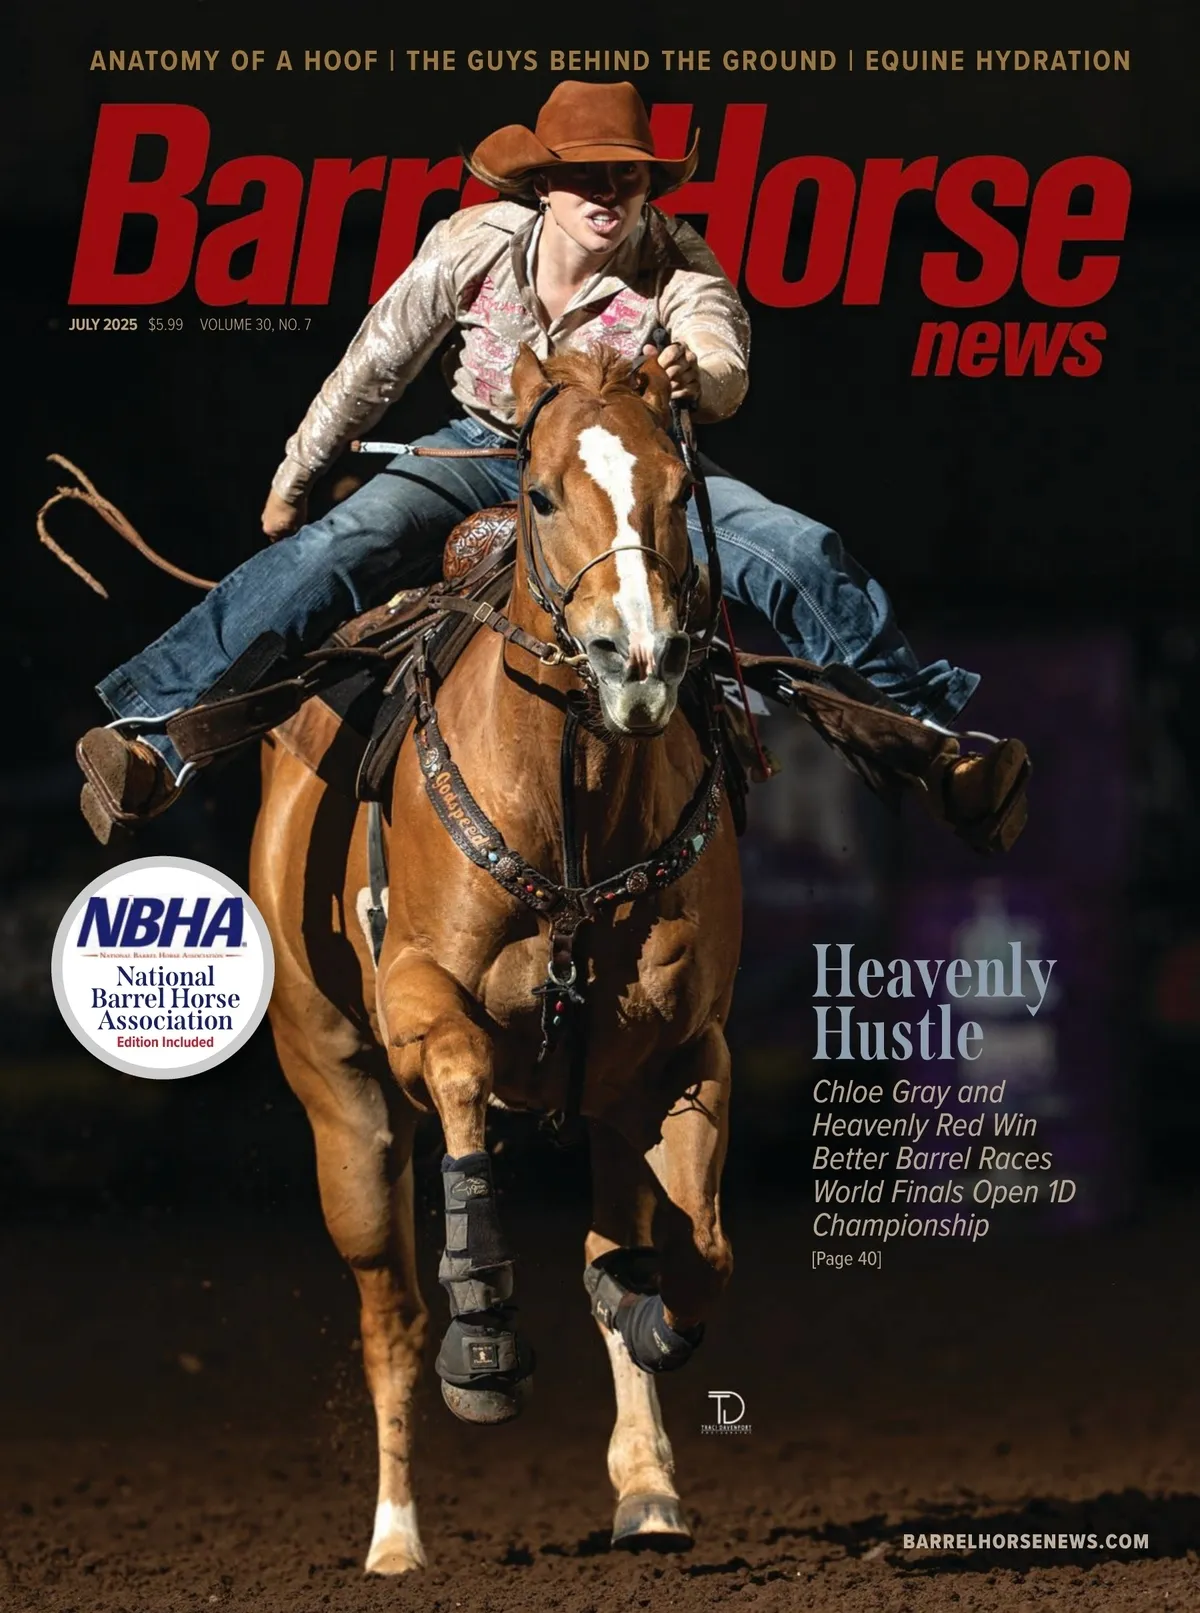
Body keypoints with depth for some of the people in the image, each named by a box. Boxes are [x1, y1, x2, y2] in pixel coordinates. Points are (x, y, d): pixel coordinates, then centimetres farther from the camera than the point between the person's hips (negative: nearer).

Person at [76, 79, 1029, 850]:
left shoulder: (679, 270, -17)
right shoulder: (474, 245, -14)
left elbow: (727, 372, -35)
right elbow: (376, 366, -1)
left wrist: (693, 379, -62)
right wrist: (295, 479, 9)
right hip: (485, 455, 0)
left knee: (797, 555, -21)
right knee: (328, 556, -24)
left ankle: (934, 741, -14)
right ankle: (162, 736, -26)